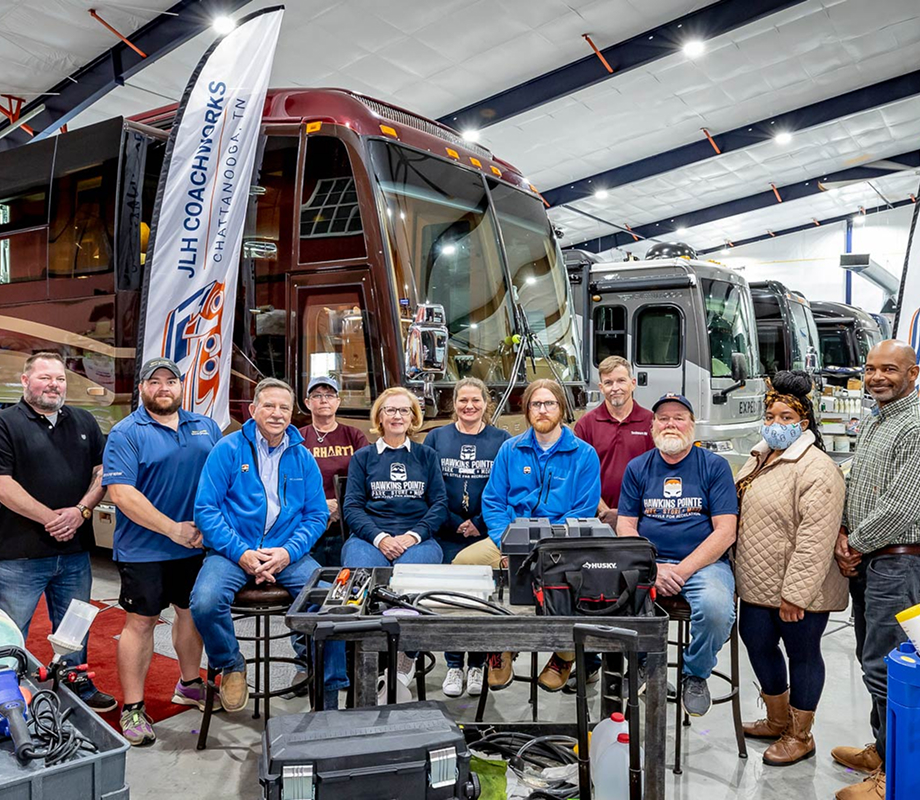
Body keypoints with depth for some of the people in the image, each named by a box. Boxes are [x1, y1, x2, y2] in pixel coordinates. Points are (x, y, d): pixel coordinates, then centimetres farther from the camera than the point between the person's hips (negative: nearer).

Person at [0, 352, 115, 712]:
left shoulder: (84, 422, 11)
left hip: (75, 551, 5)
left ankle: (80, 690, 33)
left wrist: (81, 510, -8)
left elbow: (102, 470, 9)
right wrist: (50, 518, -15)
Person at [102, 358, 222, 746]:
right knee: (141, 622, 2)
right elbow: (121, 494, -16)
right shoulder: (125, 433, -8)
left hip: (197, 544, 5)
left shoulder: (206, 427, 8)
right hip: (144, 549, -5)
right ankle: (132, 709, 14)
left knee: (192, 612, 16)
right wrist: (174, 530, -18)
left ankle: (190, 684, 36)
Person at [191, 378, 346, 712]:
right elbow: (206, 508, -4)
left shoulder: (303, 459, 10)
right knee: (205, 603, -30)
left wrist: (288, 552, -10)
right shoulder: (228, 449, 1)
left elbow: (316, 515, 8)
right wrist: (242, 553, -15)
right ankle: (230, 665, 4)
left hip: (288, 554, 2)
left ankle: (329, 692, 2)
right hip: (233, 552, -2)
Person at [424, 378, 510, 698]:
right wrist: (456, 524, -5)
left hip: (487, 532, 0)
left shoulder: (501, 440, 6)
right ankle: (454, 666, 9)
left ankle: (478, 666, 13)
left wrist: (479, 524, -8)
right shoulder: (436, 438, 9)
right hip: (448, 533, 1)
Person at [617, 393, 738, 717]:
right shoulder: (637, 468, 11)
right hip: (647, 562, 2)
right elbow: (625, 528, 6)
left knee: (716, 608, -33)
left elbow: (725, 532, -4)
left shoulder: (715, 466, 4)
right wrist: (653, 568, -11)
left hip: (703, 562, -2)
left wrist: (682, 570, -13)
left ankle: (696, 674, 1)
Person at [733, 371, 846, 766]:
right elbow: (740, 513, 20)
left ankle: (800, 736, 26)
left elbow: (816, 537, -24)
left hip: (798, 589, -9)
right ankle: (777, 721, 39)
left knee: (802, 654, 8)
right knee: (758, 644, 17)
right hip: (758, 583, 9)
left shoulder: (815, 469, -18)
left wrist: (795, 593, -25)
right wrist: (741, 569, 18)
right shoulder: (759, 458, 10)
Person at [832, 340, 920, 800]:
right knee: (870, 658, 17)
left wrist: (855, 544, -10)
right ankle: (880, 750, 32)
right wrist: (843, 533, 2)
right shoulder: (869, 424, 14)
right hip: (863, 560, 9)